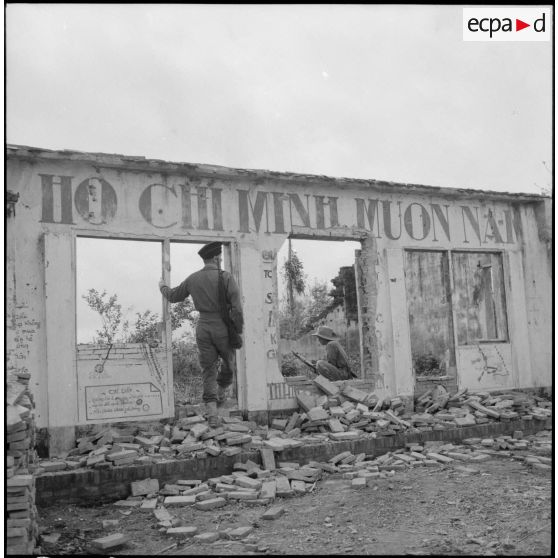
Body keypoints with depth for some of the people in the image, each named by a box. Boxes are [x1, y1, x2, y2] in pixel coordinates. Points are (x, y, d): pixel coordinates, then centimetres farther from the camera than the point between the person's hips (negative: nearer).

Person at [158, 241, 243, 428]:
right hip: (224, 330, -3)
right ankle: (221, 394, 41)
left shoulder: (193, 279, 3)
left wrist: (162, 286, 39)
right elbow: (237, 308, -15)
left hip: (203, 328, 3)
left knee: (209, 372, 8)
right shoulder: (227, 277, -11)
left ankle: (212, 415, -1)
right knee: (230, 363, 26)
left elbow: (173, 296, 18)